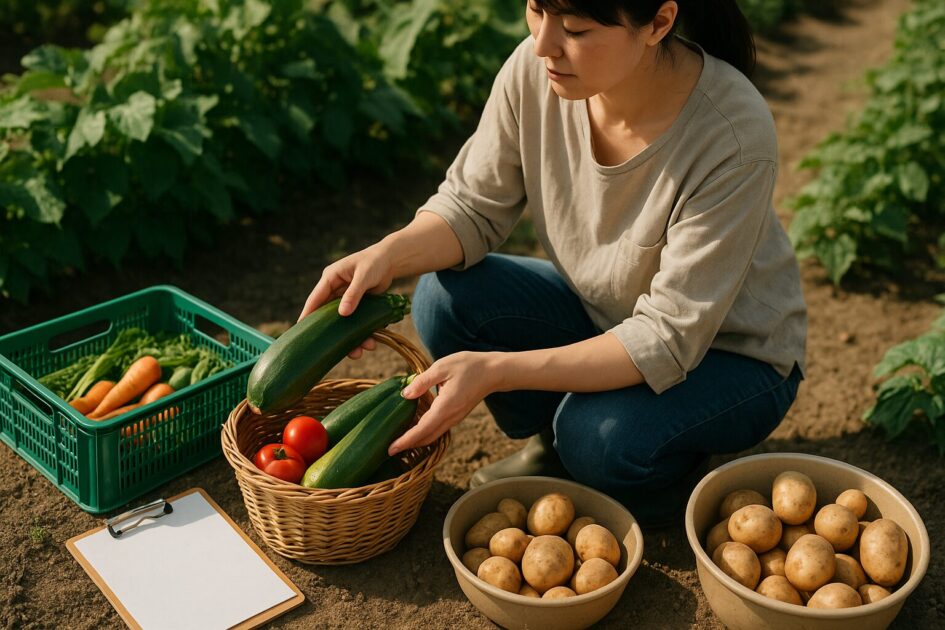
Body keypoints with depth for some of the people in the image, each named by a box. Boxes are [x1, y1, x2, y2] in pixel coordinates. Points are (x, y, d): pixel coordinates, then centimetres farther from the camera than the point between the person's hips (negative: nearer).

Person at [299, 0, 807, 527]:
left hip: (729, 354, -4)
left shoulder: (733, 138, -33)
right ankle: (554, 445, 8)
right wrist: (387, 256, -29)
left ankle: (675, 474, 5)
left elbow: (669, 338, -31)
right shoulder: (536, 68, -20)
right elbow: (474, 206, -8)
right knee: (445, 298, -18)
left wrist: (497, 370, -39)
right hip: (597, 310, 5)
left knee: (603, 433, -33)